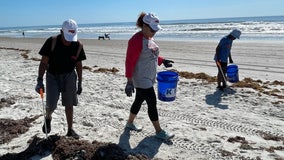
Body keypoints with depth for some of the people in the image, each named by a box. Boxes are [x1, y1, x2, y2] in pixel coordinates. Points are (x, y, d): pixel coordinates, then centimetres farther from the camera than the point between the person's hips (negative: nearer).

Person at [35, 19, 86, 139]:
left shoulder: (78, 46, -10)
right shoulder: (52, 42, -18)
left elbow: (78, 65, 1)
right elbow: (44, 62, -14)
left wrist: (80, 83, 4)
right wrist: (40, 80, -21)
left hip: (69, 76, 2)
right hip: (53, 76, -2)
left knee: (69, 104, 7)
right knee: (51, 105, -7)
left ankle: (70, 129, 23)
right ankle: (48, 118, 30)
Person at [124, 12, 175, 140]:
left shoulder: (149, 38, 8)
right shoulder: (136, 40, -19)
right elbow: (129, 62, -20)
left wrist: (162, 61, 6)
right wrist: (129, 82, -21)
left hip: (149, 78, 9)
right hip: (141, 79, -9)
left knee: (139, 101, 20)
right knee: (152, 103, -2)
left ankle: (130, 123, 38)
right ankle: (159, 131, 13)